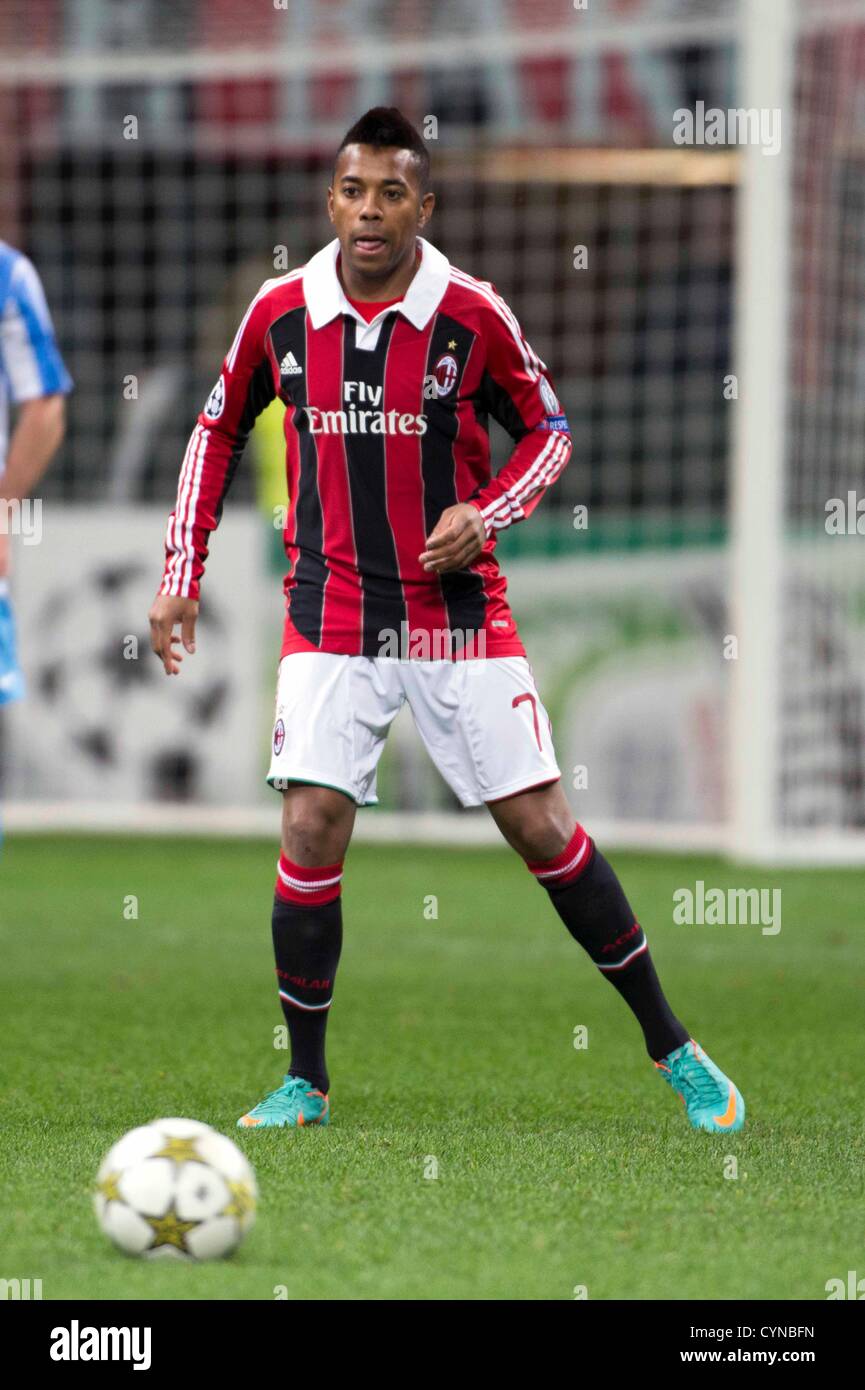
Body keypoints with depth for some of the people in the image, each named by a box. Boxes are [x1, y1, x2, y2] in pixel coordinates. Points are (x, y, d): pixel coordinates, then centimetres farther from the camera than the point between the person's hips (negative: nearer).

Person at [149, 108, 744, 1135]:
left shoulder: (472, 316, -9)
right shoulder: (281, 311, -3)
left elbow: (548, 427, 5)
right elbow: (219, 431, 11)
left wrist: (485, 516, -13)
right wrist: (180, 576, 7)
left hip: (457, 610, -1)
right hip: (331, 616, 1)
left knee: (541, 826, -2)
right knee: (312, 830, -10)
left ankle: (674, 1052, 11)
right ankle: (305, 1082, 7)